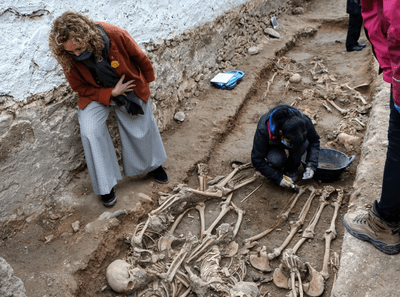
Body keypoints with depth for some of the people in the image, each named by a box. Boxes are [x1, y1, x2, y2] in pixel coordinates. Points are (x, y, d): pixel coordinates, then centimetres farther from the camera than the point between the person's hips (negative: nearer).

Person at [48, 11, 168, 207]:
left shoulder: (115, 35, -33)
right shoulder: (66, 57, -27)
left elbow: (139, 57, -13)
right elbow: (80, 88, -12)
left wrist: (147, 79, 4)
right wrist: (111, 93, -24)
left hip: (130, 87, 0)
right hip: (95, 94, 0)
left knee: (142, 126, 10)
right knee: (90, 132, -20)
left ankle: (152, 165, 42)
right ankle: (106, 185, -3)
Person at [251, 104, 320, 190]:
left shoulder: (304, 121, -32)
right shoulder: (263, 130, -39)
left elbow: (314, 141, -10)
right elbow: (257, 160, -30)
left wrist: (311, 166, -22)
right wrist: (278, 178, -30)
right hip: (274, 146, -3)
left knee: (303, 144, -34)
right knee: (275, 160, -38)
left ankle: (291, 170, -9)